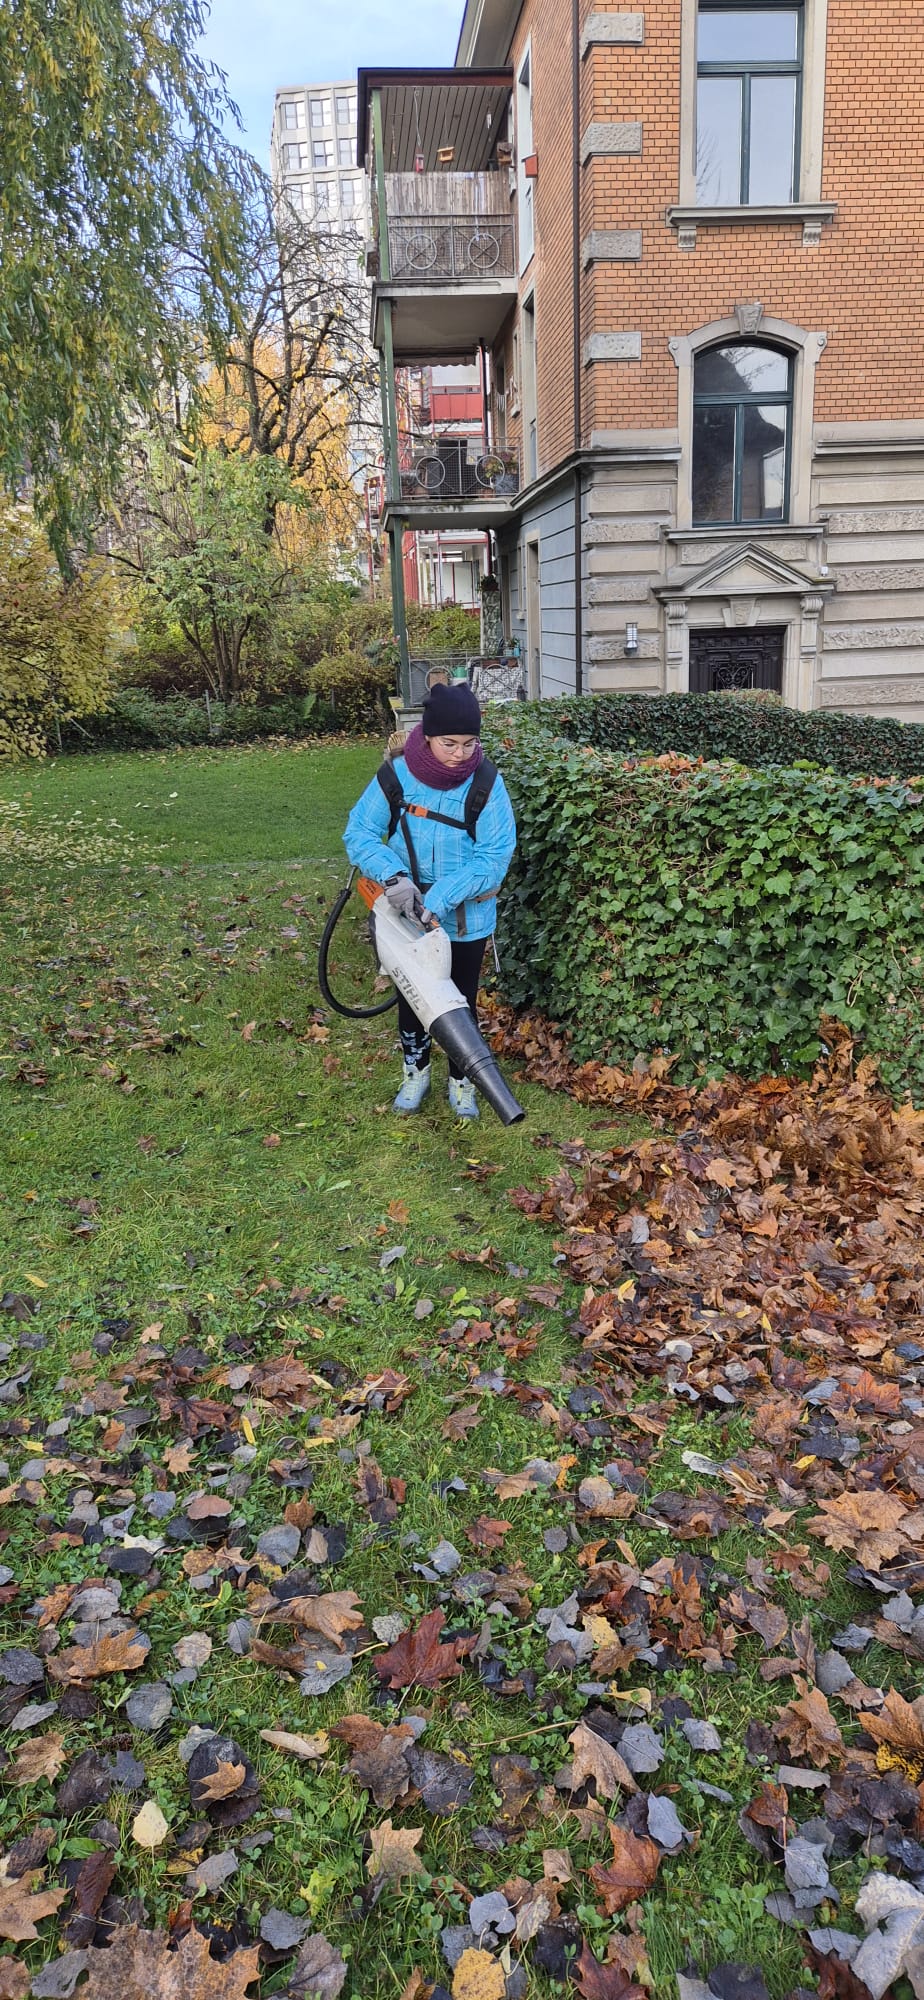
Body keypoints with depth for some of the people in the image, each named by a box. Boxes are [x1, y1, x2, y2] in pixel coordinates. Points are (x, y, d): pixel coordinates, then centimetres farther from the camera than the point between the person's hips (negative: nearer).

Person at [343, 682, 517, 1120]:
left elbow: (495, 856, -21)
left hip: (466, 918, -1)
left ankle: (461, 1080, 33)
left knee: (461, 999, 13)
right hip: (407, 915, 2)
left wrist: (439, 900, -28)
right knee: (411, 994, 17)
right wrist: (393, 876, -26)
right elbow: (359, 833, -8)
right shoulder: (396, 777, -14)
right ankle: (416, 1072, 39)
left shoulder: (487, 785, -18)